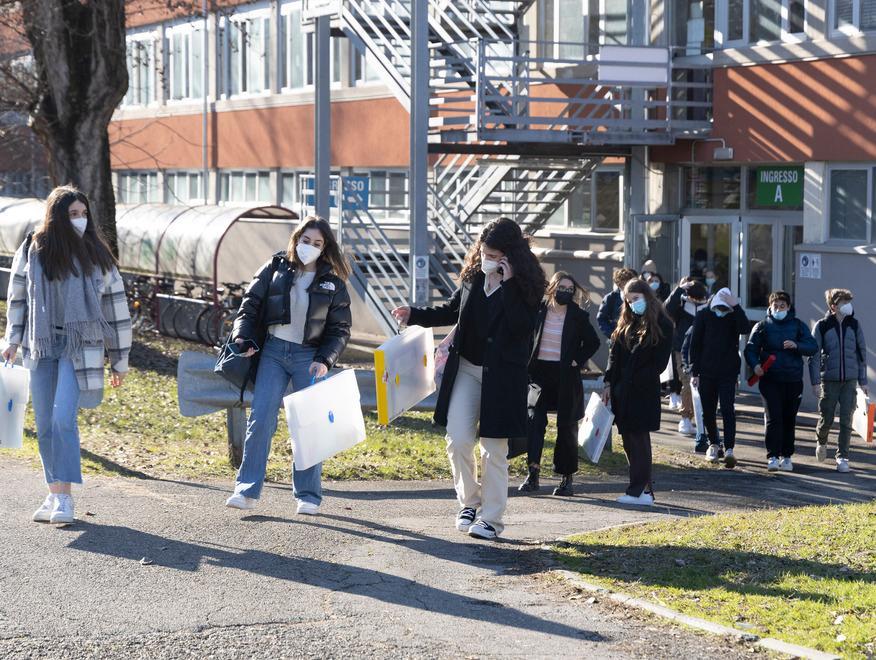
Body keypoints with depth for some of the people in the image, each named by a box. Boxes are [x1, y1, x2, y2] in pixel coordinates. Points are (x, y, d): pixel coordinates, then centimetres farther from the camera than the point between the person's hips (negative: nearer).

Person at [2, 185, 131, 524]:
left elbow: (116, 308, 5)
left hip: (81, 347, -3)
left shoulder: (96, 256, 1)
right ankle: (55, 494, 16)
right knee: (45, 424, 6)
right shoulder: (31, 251, 3)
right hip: (41, 346, 3)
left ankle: (64, 497, -14)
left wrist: (119, 360, 6)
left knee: (64, 418, -16)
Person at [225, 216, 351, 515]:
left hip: (309, 357, 0)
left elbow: (340, 329, 4)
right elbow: (250, 305, 5)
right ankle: (247, 490, -7)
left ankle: (308, 495, 11)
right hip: (272, 352, 0)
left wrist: (325, 360, -10)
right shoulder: (275, 269, 4)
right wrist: (243, 338, -10)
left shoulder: (333, 283, 3)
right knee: (260, 419, -9)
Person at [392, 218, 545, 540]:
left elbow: (522, 327, -22)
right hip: (466, 369, 4)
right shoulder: (473, 278, 7)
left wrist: (507, 285, -24)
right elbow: (451, 311, 21)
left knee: (494, 449, 0)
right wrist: (415, 315, 10)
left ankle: (491, 518, 10)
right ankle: (469, 501, 19)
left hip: (502, 376, -4)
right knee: (458, 440, -3)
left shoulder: (525, 286, -8)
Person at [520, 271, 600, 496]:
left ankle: (567, 478, 13)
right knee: (535, 419, -14)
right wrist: (527, 364, 1)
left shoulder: (578, 316, 1)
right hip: (539, 372, 0)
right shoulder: (538, 311, 2)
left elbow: (593, 343, 9)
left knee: (567, 426, 4)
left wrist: (577, 361, -3)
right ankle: (533, 473, -16)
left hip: (566, 377, 0)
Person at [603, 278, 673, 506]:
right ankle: (644, 490, 13)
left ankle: (639, 491, -3)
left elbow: (659, 363, -8)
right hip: (621, 391, 6)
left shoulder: (662, 326, -3)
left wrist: (634, 381, -13)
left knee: (638, 441, -6)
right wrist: (609, 383, 4)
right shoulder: (626, 324, 15)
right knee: (629, 440, 7)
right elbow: (614, 355, 14)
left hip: (644, 392, -6)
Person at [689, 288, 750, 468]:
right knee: (708, 411, 9)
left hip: (728, 372, -2)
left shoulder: (734, 316, -1)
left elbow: (744, 329, -23)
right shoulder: (703, 315, 0)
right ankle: (714, 444, 28)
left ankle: (729, 449, -17)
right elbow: (695, 344, 1)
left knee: (728, 410, -12)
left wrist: (736, 306, -26)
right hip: (707, 372, 2)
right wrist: (694, 372, -1)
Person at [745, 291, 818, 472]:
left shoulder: (798, 325, 7)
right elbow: (750, 349, 3)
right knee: (773, 418, -10)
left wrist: (796, 345, -19)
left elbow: (813, 347, 1)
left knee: (789, 420, 9)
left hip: (793, 380, 2)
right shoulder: (762, 326, 5)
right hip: (770, 380, -2)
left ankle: (786, 456, 19)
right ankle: (772, 457, -11)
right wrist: (755, 364, -17)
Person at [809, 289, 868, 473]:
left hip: (850, 381, 2)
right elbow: (814, 355, -2)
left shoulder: (854, 325, 4)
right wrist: (815, 381, -7)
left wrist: (863, 381, 7)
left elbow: (862, 352, 9)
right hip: (829, 380, -2)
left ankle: (842, 457, 7)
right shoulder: (822, 326, -3)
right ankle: (821, 442, 35)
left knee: (846, 421, -1)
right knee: (826, 418, 4)